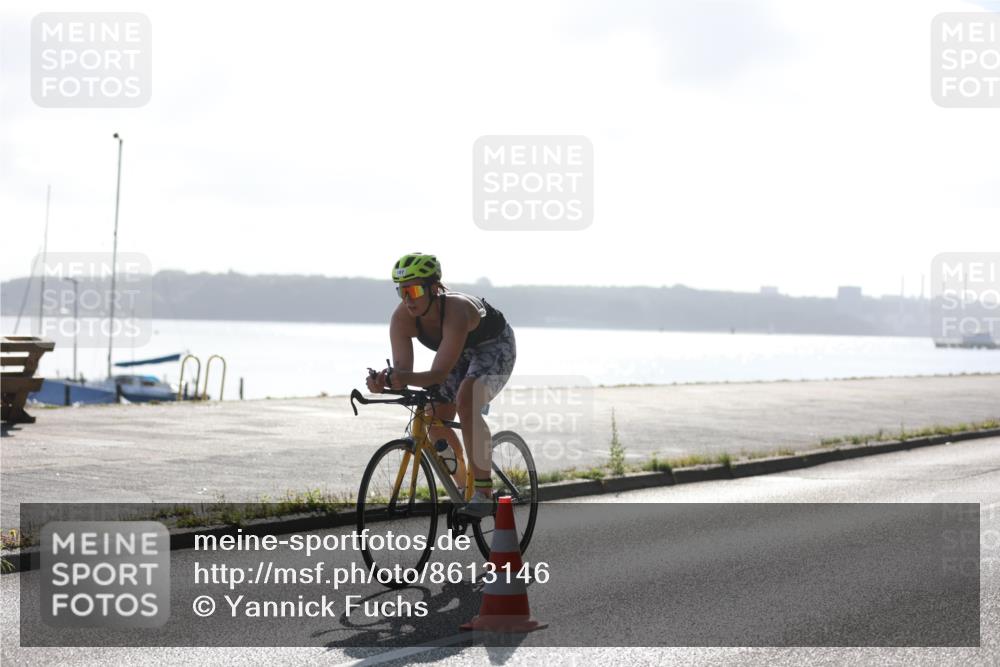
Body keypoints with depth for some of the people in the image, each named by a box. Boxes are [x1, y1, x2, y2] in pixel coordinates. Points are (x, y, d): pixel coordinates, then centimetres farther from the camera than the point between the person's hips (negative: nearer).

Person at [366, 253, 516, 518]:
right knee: (435, 422, -4)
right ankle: (463, 489, 19)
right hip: (460, 352, 7)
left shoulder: (456, 310, -43)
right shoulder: (401, 318, -26)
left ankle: (484, 494, -28)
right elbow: (402, 368, -31)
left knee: (465, 403, -31)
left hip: (494, 346, -7)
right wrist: (385, 381, -54)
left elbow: (440, 373, -48)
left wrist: (407, 379, -66)